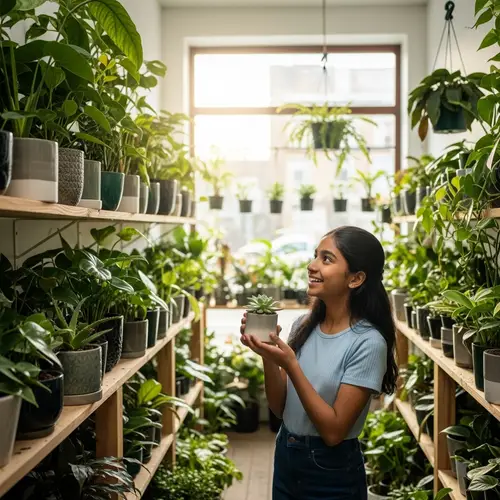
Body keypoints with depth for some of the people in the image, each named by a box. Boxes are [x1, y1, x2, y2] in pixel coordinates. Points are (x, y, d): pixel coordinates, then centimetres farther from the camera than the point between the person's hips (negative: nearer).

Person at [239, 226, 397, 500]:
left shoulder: (367, 342, -19)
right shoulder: (303, 325, -2)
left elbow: (334, 431, -21)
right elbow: (279, 408, 1)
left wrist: (290, 364, -27)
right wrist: (268, 356, -16)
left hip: (332, 472, -5)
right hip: (285, 459, 6)